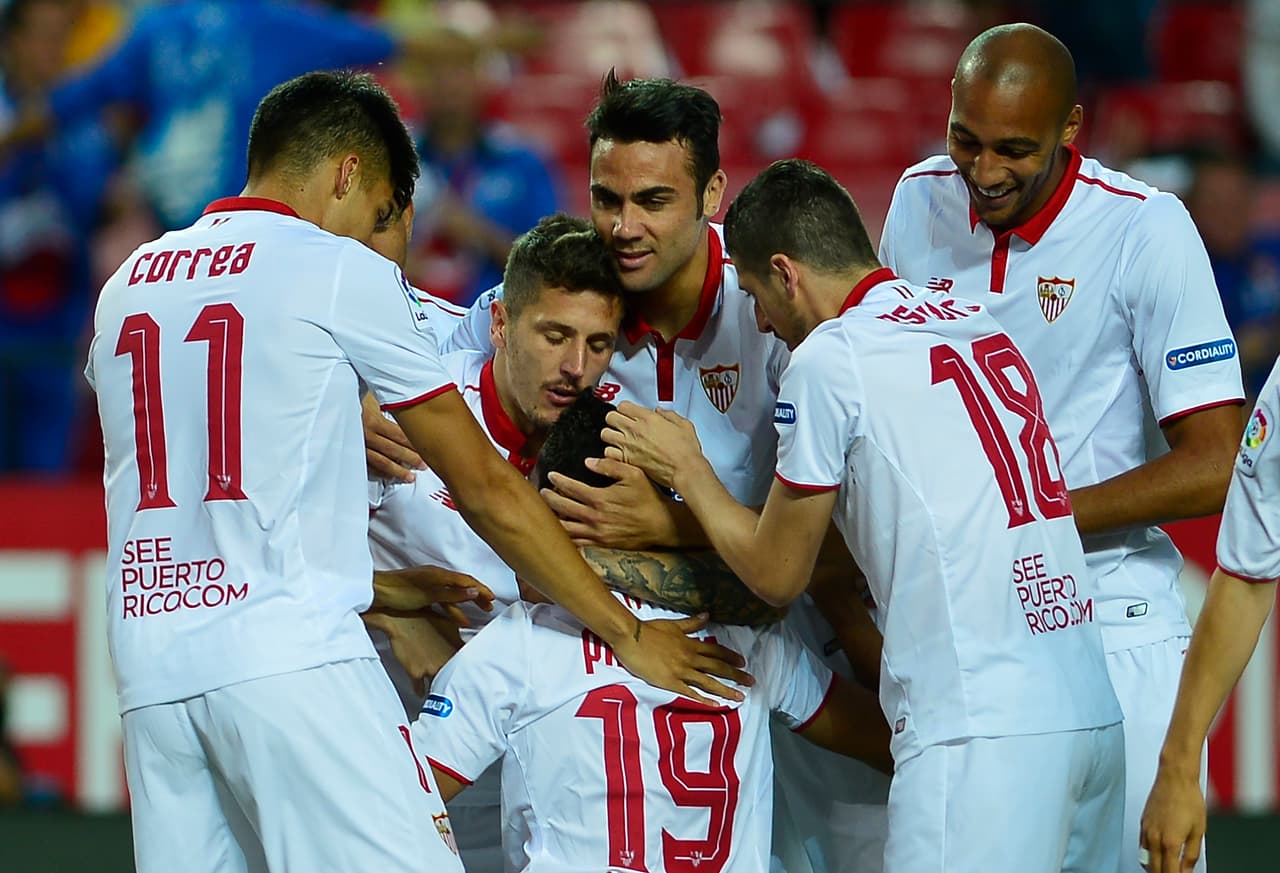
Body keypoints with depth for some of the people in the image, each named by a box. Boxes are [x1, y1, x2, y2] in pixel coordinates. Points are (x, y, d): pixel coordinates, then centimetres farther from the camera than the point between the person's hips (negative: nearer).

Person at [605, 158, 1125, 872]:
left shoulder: (829, 355, -3)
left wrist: (685, 469, 22)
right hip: (1093, 709, 8)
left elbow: (777, 573, 6)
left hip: (981, 727, -8)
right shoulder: (980, 322, 19)